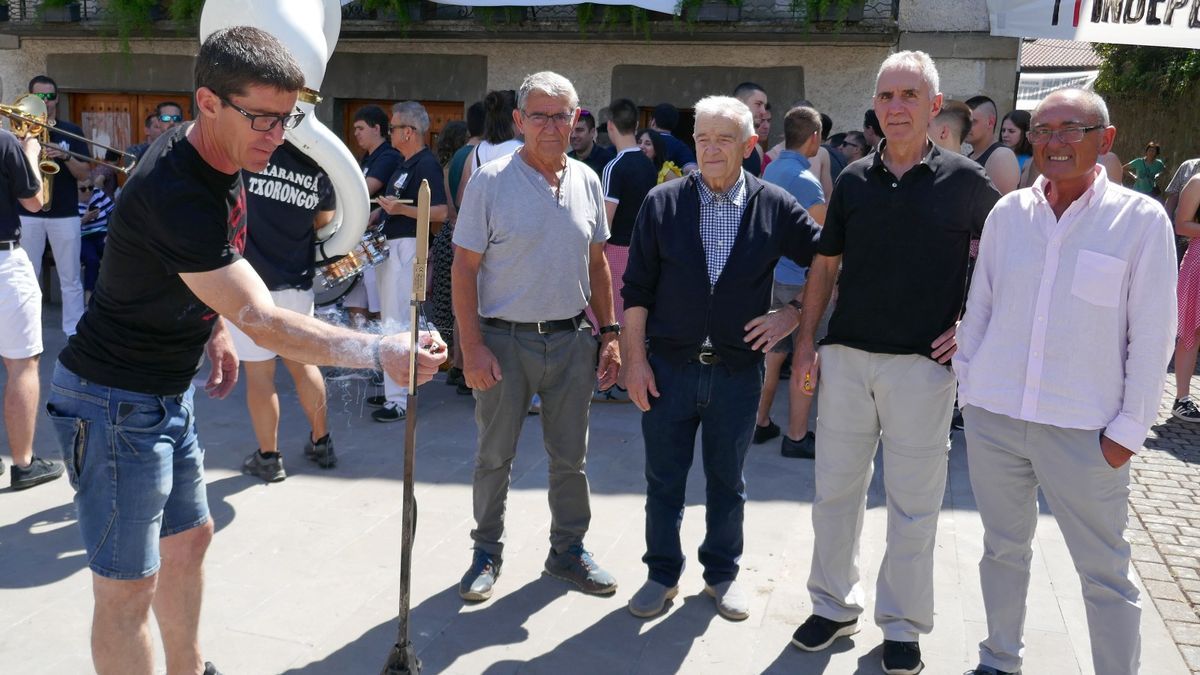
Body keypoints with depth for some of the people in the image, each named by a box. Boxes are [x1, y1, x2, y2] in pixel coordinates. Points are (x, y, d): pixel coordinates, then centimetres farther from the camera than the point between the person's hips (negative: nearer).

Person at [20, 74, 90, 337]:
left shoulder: (71, 131, 6)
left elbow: (85, 174, 0)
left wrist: (65, 156, -18)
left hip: (65, 214, 0)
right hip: (27, 214, 0)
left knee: (71, 280, 3)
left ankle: (75, 332, 9)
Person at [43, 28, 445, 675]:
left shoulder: (215, 155, 0)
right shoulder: (177, 194, -30)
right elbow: (263, 321, -32)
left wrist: (216, 327, 10)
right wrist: (379, 352, -35)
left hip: (168, 393, 10)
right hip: (117, 403, -10)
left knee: (188, 538, 21)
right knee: (128, 589, -1)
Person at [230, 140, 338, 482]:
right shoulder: (320, 171, 1)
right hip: (297, 283, 4)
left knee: (259, 371, 5)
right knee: (302, 362, 19)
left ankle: (268, 457, 16)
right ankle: (321, 442, 30)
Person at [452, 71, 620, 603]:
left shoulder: (587, 181, 5)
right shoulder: (490, 181, -8)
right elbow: (464, 268, -8)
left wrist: (609, 333, 7)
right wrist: (472, 347, -14)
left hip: (571, 339, 4)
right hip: (504, 339, -3)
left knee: (570, 457, 12)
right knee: (494, 456, 9)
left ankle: (568, 550, 30)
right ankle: (487, 552, 27)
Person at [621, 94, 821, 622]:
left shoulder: (775, 207, -2)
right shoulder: (662, 203, -2)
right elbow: (637, 288, -1)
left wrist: (793, 314, -3)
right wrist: (635, 358, -5)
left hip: (738, 369, 0)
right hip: (669, 365, 0)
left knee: (727, 480, 15)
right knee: (663, 478, 10)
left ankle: (722, 572, 34)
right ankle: (663, 573, 29)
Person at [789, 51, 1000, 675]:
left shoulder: (965, 180, -2)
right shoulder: (854, 179, 5)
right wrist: (805, 343, 5)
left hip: (921, 364, -3)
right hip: (846, 358, 3)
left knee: (913, 504, 7)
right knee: (834, 489, 11)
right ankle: (834, 604, 29)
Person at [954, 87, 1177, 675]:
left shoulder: (1141, 219, -5)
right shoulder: (1008, 212, 3)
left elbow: (1152, 334, -4)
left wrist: (1130, 427, -6)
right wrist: (967, 384, 9)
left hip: (1084, 429, -3)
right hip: (993, 417, 3)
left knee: (1105, 572, 5)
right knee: (1002, 548, 17)